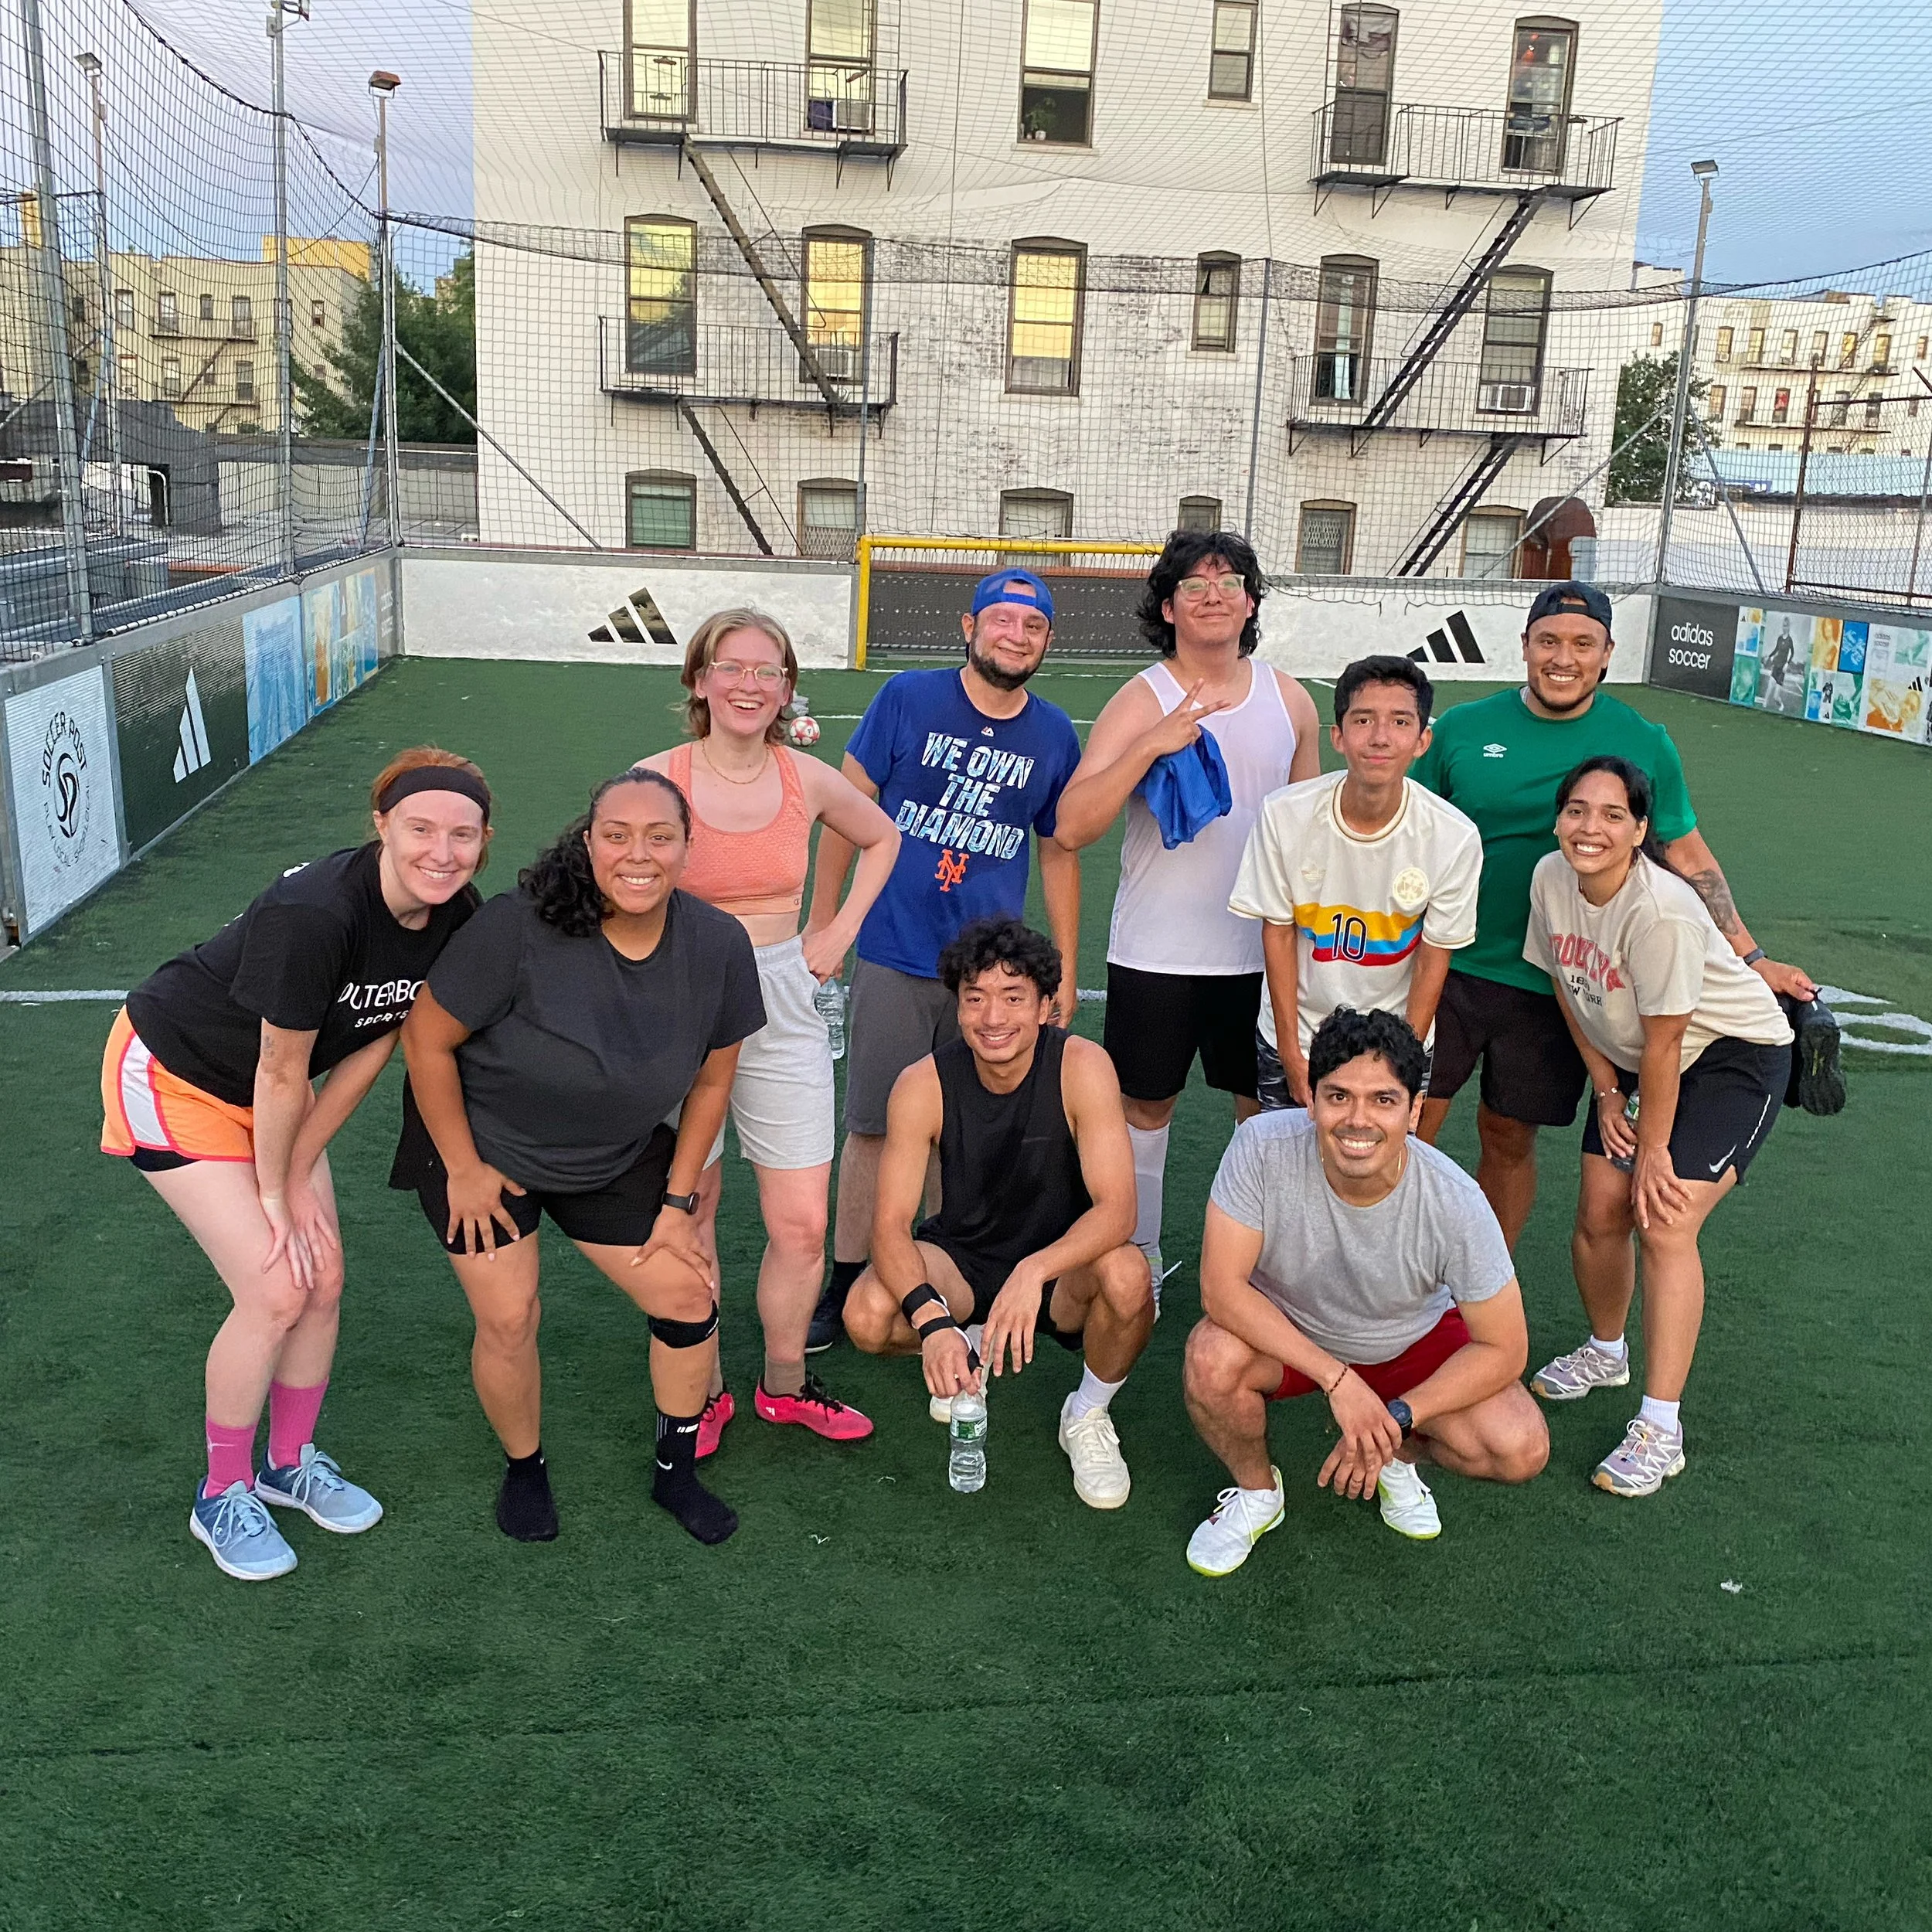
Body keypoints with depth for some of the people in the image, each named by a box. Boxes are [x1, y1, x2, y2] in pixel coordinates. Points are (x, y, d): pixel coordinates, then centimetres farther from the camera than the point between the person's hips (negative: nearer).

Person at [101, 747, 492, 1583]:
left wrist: (300, 1176, -6)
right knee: (275, 1293, -9)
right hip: (173, 1075, -7)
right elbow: (283, 1073, -25)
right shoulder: (314, 912, -37)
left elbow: (374, 1045, -7)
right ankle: (222, 1497, 14)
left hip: (267, 1093, 7)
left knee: (324, 1281, 5)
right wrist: (274, 1194, -13)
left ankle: (291, 1464, 30)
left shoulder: (455, 918, -15)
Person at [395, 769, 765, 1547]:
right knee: (508, 1321, -5)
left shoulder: (718, 945, -18)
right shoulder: (519, 928, -31)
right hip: (484, 1142, -3)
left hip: (618, 1156, 4)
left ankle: (676, 1469, 26)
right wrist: (463, 1169, -11)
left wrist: (678, 1201, 0)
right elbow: (426, 1039, -19)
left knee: (689, 1297, 0)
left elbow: (711, 1080, -3)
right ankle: (524, 1471, 26)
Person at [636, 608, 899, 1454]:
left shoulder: (809, 780, 0)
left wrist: (842, 930, 10)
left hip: (782, 1010, 2)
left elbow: (882, 840, 20)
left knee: (802, 1226, 3)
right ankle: (704, 1391, 28)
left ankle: (785, 1383, 26)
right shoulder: (658, 780, -8)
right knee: (689, 1216, 8)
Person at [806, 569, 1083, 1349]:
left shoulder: (1054, 734, 4)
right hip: (895, 960, -2)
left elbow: (1059, 853, 12)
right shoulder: (907, 698, -3)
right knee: (874, 1129, 3)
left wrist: (1065, 968, 11)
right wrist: (823, 921, 1)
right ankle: (845, 1286, 17)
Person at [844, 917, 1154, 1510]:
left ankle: (1088, 1414, -1)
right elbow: (891, 1225, -20)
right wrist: (932, 1320, -38)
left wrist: (1034, 1271, -44)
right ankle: (967, 1349, 11)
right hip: (961, 1258, 2)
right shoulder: (923, 1085, -18)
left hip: (1062, 1264, -1)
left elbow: (1117, 1209, -27)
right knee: (868, 1315, -27)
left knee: (1127, 1276, -35)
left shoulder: (1082, 1067, -21)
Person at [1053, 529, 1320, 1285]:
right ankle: (1137, 1260, 28)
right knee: (1146, 1109, 9)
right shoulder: (1142, 701, -8)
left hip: (1262, 951, 3)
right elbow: (1071, 827, -19)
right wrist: (1150, 745, -29)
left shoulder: (1289, 700, 4)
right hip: (1157, 952, -3)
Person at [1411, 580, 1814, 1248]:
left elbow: (1690, 858, 7)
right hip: (1445, 966, 0)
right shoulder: (1461, 728, -1)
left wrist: (1753, 958, 3)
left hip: (1550, 987, 0)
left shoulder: (1644, 745, 0)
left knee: (1509, 1137, 12)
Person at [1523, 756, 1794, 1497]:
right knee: (1599, 1214, 4)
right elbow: (1567, 988, 2)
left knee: (1664, 1222, -17)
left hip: (1734, 1055, -6)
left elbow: (1664, 1046, -24)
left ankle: (1659, 1430, -11)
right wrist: (1607, 1091, 4)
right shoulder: (1551, 879, -13)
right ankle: (1605, 1352, 34)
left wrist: (1654, 1149, -14)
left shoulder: (1660, 911, -33)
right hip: (1633, 1058, 6)